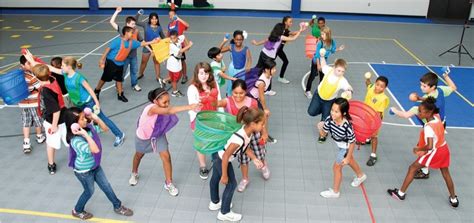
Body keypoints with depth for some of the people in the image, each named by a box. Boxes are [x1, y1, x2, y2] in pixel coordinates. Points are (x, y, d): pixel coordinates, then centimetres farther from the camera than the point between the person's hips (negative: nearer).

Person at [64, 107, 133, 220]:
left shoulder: (89, 127, -13)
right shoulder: (76, 140, -36)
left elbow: (105, 129, 2)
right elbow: (95, 150, -45)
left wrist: (96, 118, -13)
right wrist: (86, 135, -47)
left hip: (95, 166, 7)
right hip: (84, 171, -7)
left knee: (106, 186, 19)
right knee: (89, 191, 17)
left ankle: (118, 206, 38)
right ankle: (77, 211, 45)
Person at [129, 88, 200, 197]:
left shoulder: (163, 108, -20)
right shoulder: (152, 108, -47)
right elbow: (169, 111, -60)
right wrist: (188, 107, -70)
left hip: (158, 135, 4)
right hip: (143, 137, -3)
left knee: (166, 157, -7)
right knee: (139, 155, 23)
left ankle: (169, 184, 13)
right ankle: (134, 174, 56)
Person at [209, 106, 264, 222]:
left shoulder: (248, 131, -16)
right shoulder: (239, 139, -41)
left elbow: (245, 146, 4)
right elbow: (226, 156, -32)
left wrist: (254, 159, 2)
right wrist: (224, 175, -21)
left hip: (218, 154, 9)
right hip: (221, 159, -8)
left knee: (215, 178, 29)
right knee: (231, 184, 9)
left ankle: (214, 203, 55)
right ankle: (224, 213, 30)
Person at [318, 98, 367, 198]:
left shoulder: (347, 126, -42)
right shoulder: (329, 119, -30)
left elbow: (352, 143, -27)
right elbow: (323, 134, -15)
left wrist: (347, 158, -20)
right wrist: (320, 128, -33)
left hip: (345, 147, -6)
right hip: (340, 144, 6)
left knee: (337, 166, 6)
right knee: (350, 160, 31)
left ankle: (335, 192, 30)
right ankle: (361, 176, 62)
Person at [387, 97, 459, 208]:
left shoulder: (428, 127, -30)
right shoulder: (437, 117, -9)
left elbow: (430, 146, -35)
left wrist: (418, 149, -19)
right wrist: (423, 100, 6)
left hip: (435, 152, -8)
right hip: (444, 149, 8)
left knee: (412, 168, 4)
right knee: (446, 173, 24)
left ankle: (401, 193, 11)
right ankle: (453, 199, 37)